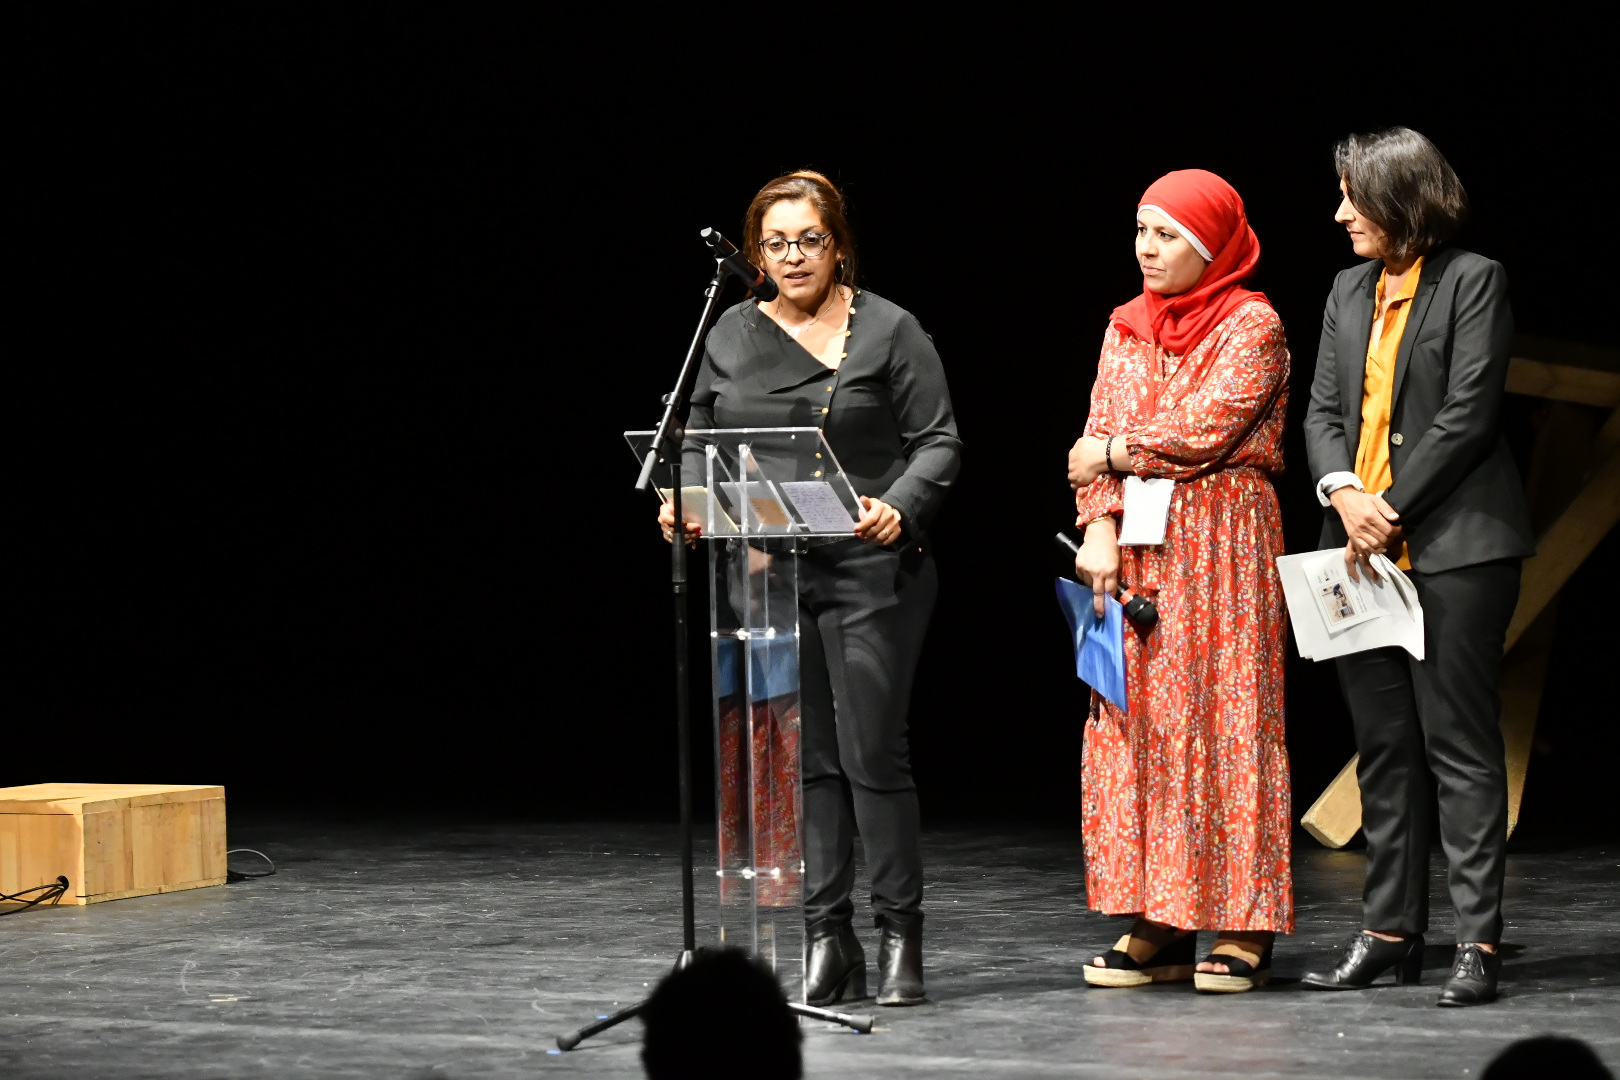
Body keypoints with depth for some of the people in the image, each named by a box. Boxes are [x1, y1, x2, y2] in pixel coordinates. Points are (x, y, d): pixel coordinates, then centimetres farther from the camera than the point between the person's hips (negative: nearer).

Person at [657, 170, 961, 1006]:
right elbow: (701, 441, 16)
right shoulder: (731, 336, 11)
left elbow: (938, 442, -2)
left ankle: (901, 935, 4)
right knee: (803, 757, 5)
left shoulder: (888, 331, -1)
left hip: (870, 570, -4)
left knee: (872, 751, -6)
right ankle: (827, 941, 10)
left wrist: (900, 508, -19)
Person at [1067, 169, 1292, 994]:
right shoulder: (1128, 327, 16)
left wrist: (1115, 452, -1)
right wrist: (1099, 524, -5)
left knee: (1224, 718, -7)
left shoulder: (1251, 325, -3)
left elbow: (1206, 428, -13)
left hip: (1222, 539, -6)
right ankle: (1157, 927, 5)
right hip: (1135, 545, 6)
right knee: (1134, 723, 1)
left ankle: (1240, 927, -4)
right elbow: (1097, 439, 11)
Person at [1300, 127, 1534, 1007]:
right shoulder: (1349, 290, 15)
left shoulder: (1472, 281, -5)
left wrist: (1391, 513, -13)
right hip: (1364, 547, 7)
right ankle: (1390, 933, 15)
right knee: (1382, 745, 9)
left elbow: (1467, 415, -11)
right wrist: (1344, 493, -8)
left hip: (1453, 543, -7)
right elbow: (1323, 410, 12)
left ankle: (1478, 941, -6)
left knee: (1458, 741, -7)